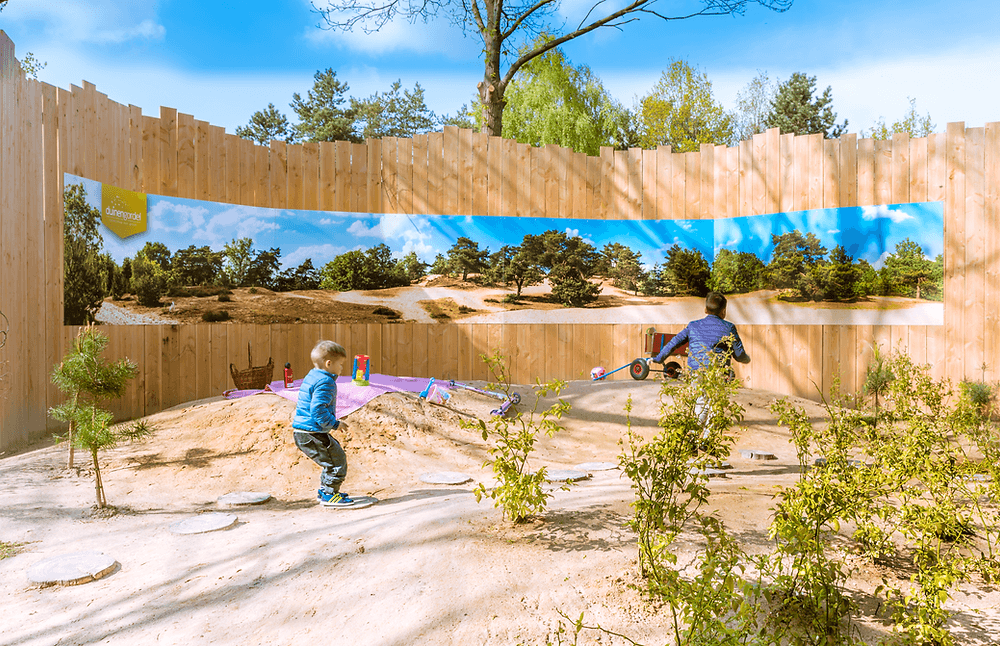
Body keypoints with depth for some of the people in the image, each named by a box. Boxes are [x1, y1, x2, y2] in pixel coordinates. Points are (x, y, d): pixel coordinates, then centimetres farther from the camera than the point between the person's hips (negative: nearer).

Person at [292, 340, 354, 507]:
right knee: (337, 460, -4)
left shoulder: (311, 377, 16)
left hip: (301, 432, 11)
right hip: (312, 434, -11)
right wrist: (335, 424, -18)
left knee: (334, 458, 22)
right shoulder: (325, 382, -19)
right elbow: (318, 410, -26)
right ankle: (329, 496, 3)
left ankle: (324, 491, 30)